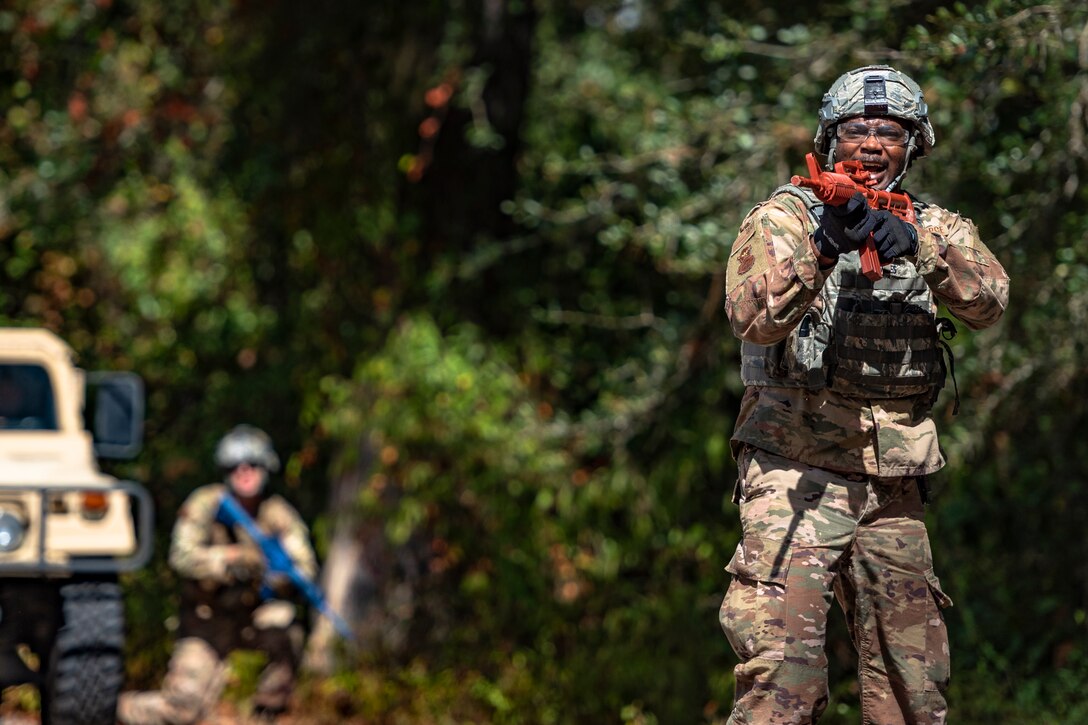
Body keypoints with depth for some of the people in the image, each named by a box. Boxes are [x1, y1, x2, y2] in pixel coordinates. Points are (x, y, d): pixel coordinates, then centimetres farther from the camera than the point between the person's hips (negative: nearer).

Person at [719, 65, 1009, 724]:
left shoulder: (937, 229, 11)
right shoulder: (785, 217, 2)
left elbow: (987, 301, -9)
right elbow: (753, 317, -15)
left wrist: (915, 245, -27)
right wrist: (823, 247, -29)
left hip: (895, 489, 5)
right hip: (795, 476, -4)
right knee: (784, 672, -17)